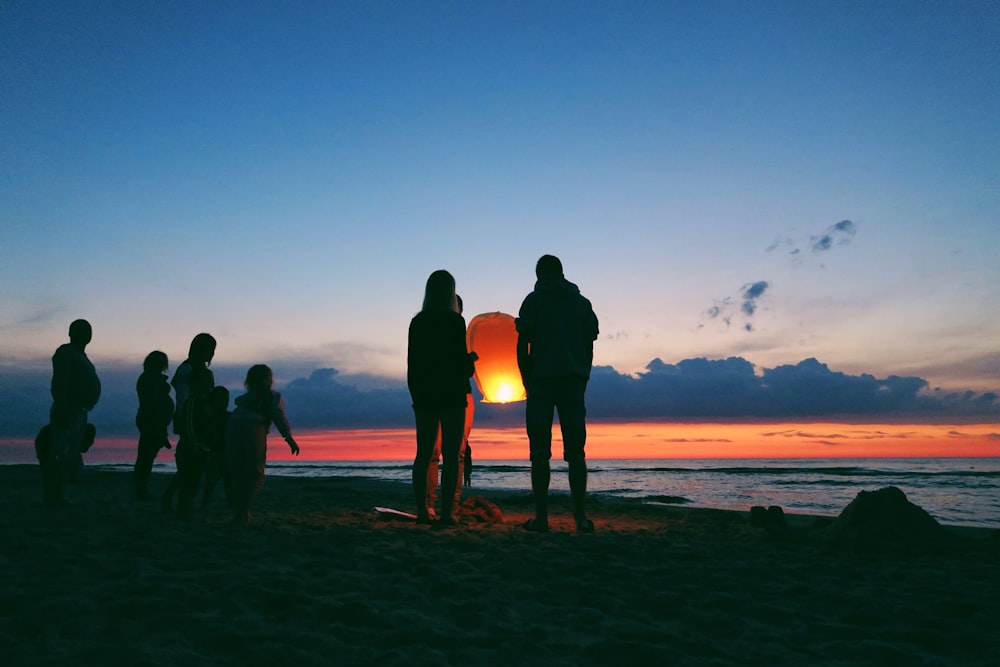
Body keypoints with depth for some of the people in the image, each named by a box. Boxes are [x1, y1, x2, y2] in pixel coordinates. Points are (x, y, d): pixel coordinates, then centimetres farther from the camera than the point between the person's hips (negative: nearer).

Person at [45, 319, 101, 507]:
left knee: (71, 457, 10)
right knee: (59, 456, -10)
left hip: (79, 413, 9)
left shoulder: (79, 355, 20)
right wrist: (63, 411, -26)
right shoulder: (66, 352, -7)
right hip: (67, 412, -9)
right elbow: (59, 384, -18)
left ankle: (57, 497, 15)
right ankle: (50, 498, -7)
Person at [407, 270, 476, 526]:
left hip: (423, 395, 5)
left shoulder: (417, 321, 7)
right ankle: (447, 512, -4)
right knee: (450, 455, -2)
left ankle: (422, 510, 11)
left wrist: (415, 393, 15)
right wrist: (471, 359, 12)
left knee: (423, 454, 9)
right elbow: (462, 361, -10)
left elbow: (411, 363, 8)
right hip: (451, 394, -5)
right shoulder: (455, 321, -7)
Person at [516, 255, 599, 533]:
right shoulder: (582, 302, 14)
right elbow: (589, 345, 10)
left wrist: (527, 381, 5)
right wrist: (582, 380, 15)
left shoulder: (534, 300, 4)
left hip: (542, 381, -3)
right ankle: (580, 516, 2)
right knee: (575, 450, 5)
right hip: (574, 381, 3)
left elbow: (523, 344, -3)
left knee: (540, 452, 0)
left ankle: (541, 517, -2)